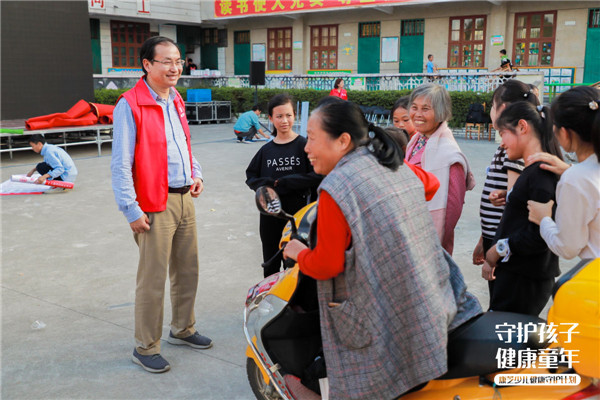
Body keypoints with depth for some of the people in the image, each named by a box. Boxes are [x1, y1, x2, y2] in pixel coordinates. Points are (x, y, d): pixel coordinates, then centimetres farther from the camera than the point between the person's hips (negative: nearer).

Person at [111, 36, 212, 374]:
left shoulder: (176, 101, 13)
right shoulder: (130, 105, -12)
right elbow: (121, 164, -14)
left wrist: (196, 173, 10)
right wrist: (131, 210, -17)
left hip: (185, 198, 8)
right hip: (155, 205, -8)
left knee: (188, 269, 16)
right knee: (153, 279, -1)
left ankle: (183, 329, 34)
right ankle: (146, 348, 15)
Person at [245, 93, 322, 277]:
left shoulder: (304, 145, -6)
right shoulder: (266, 150, 6)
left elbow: (317, 176, -14)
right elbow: (251, 176, 12)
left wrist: (282, 183, -17)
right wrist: (266, 185, -10)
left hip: (297, 213, -4)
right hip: (270, 214, 4)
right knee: (270, 264, 16)